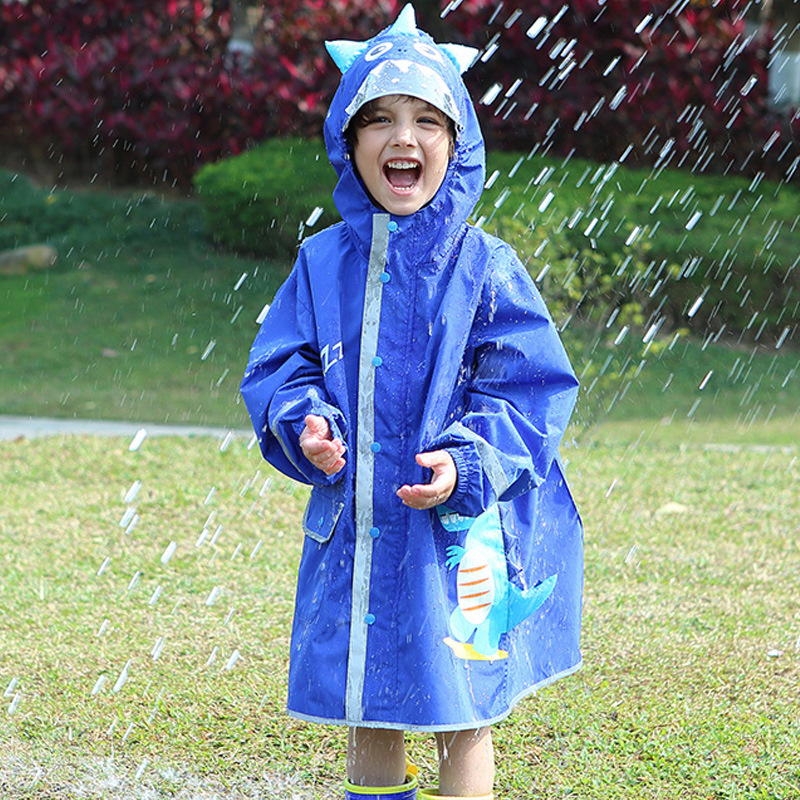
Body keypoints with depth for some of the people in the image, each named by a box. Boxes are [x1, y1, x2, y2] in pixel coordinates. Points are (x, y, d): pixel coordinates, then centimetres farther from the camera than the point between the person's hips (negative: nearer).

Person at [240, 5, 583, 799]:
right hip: (352, 528, 3)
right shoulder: (322, 263, 3)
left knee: (460, 714, 7)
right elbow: (277, 369, 7)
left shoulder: (484, 266, -6)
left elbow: (531, 385, -6)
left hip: (456, 537, -3)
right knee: (365, 714, 14)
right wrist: (305, 427, -14)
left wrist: (466, 463, -20)